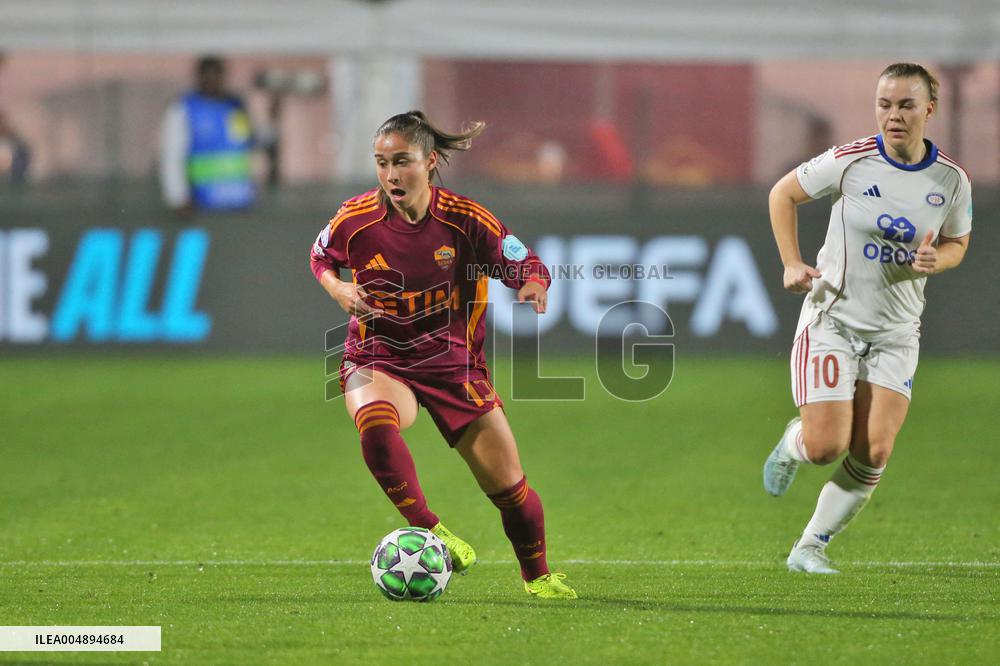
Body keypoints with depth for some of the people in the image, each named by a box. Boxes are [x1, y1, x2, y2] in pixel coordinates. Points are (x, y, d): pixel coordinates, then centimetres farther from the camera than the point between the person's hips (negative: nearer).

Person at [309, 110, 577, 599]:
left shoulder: (465, 220, -14)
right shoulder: (356, 219, -11)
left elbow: (528, 266, -5)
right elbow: (321, 256, 10)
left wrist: (534, 285, -29)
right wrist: (337, 289, -11)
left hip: (452, 361, 1)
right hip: (378, 359, -1)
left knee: (508, 483, 1)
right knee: (375, 423, -38)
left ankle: (537, 575, 28)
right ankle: (427, 529, -25)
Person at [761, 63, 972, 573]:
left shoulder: (951, 181, -4)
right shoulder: (850, 162, -12)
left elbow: (956, 243, 12)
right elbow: (783, 194, 3)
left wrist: (935, 260, -11)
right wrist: (792, 264, -6)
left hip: (896, 330, 3)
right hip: (833, 317, -3)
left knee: (874, 453, -9)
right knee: (827, 446, -11)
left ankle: (812, 545, 9)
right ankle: (793, 443, 27)